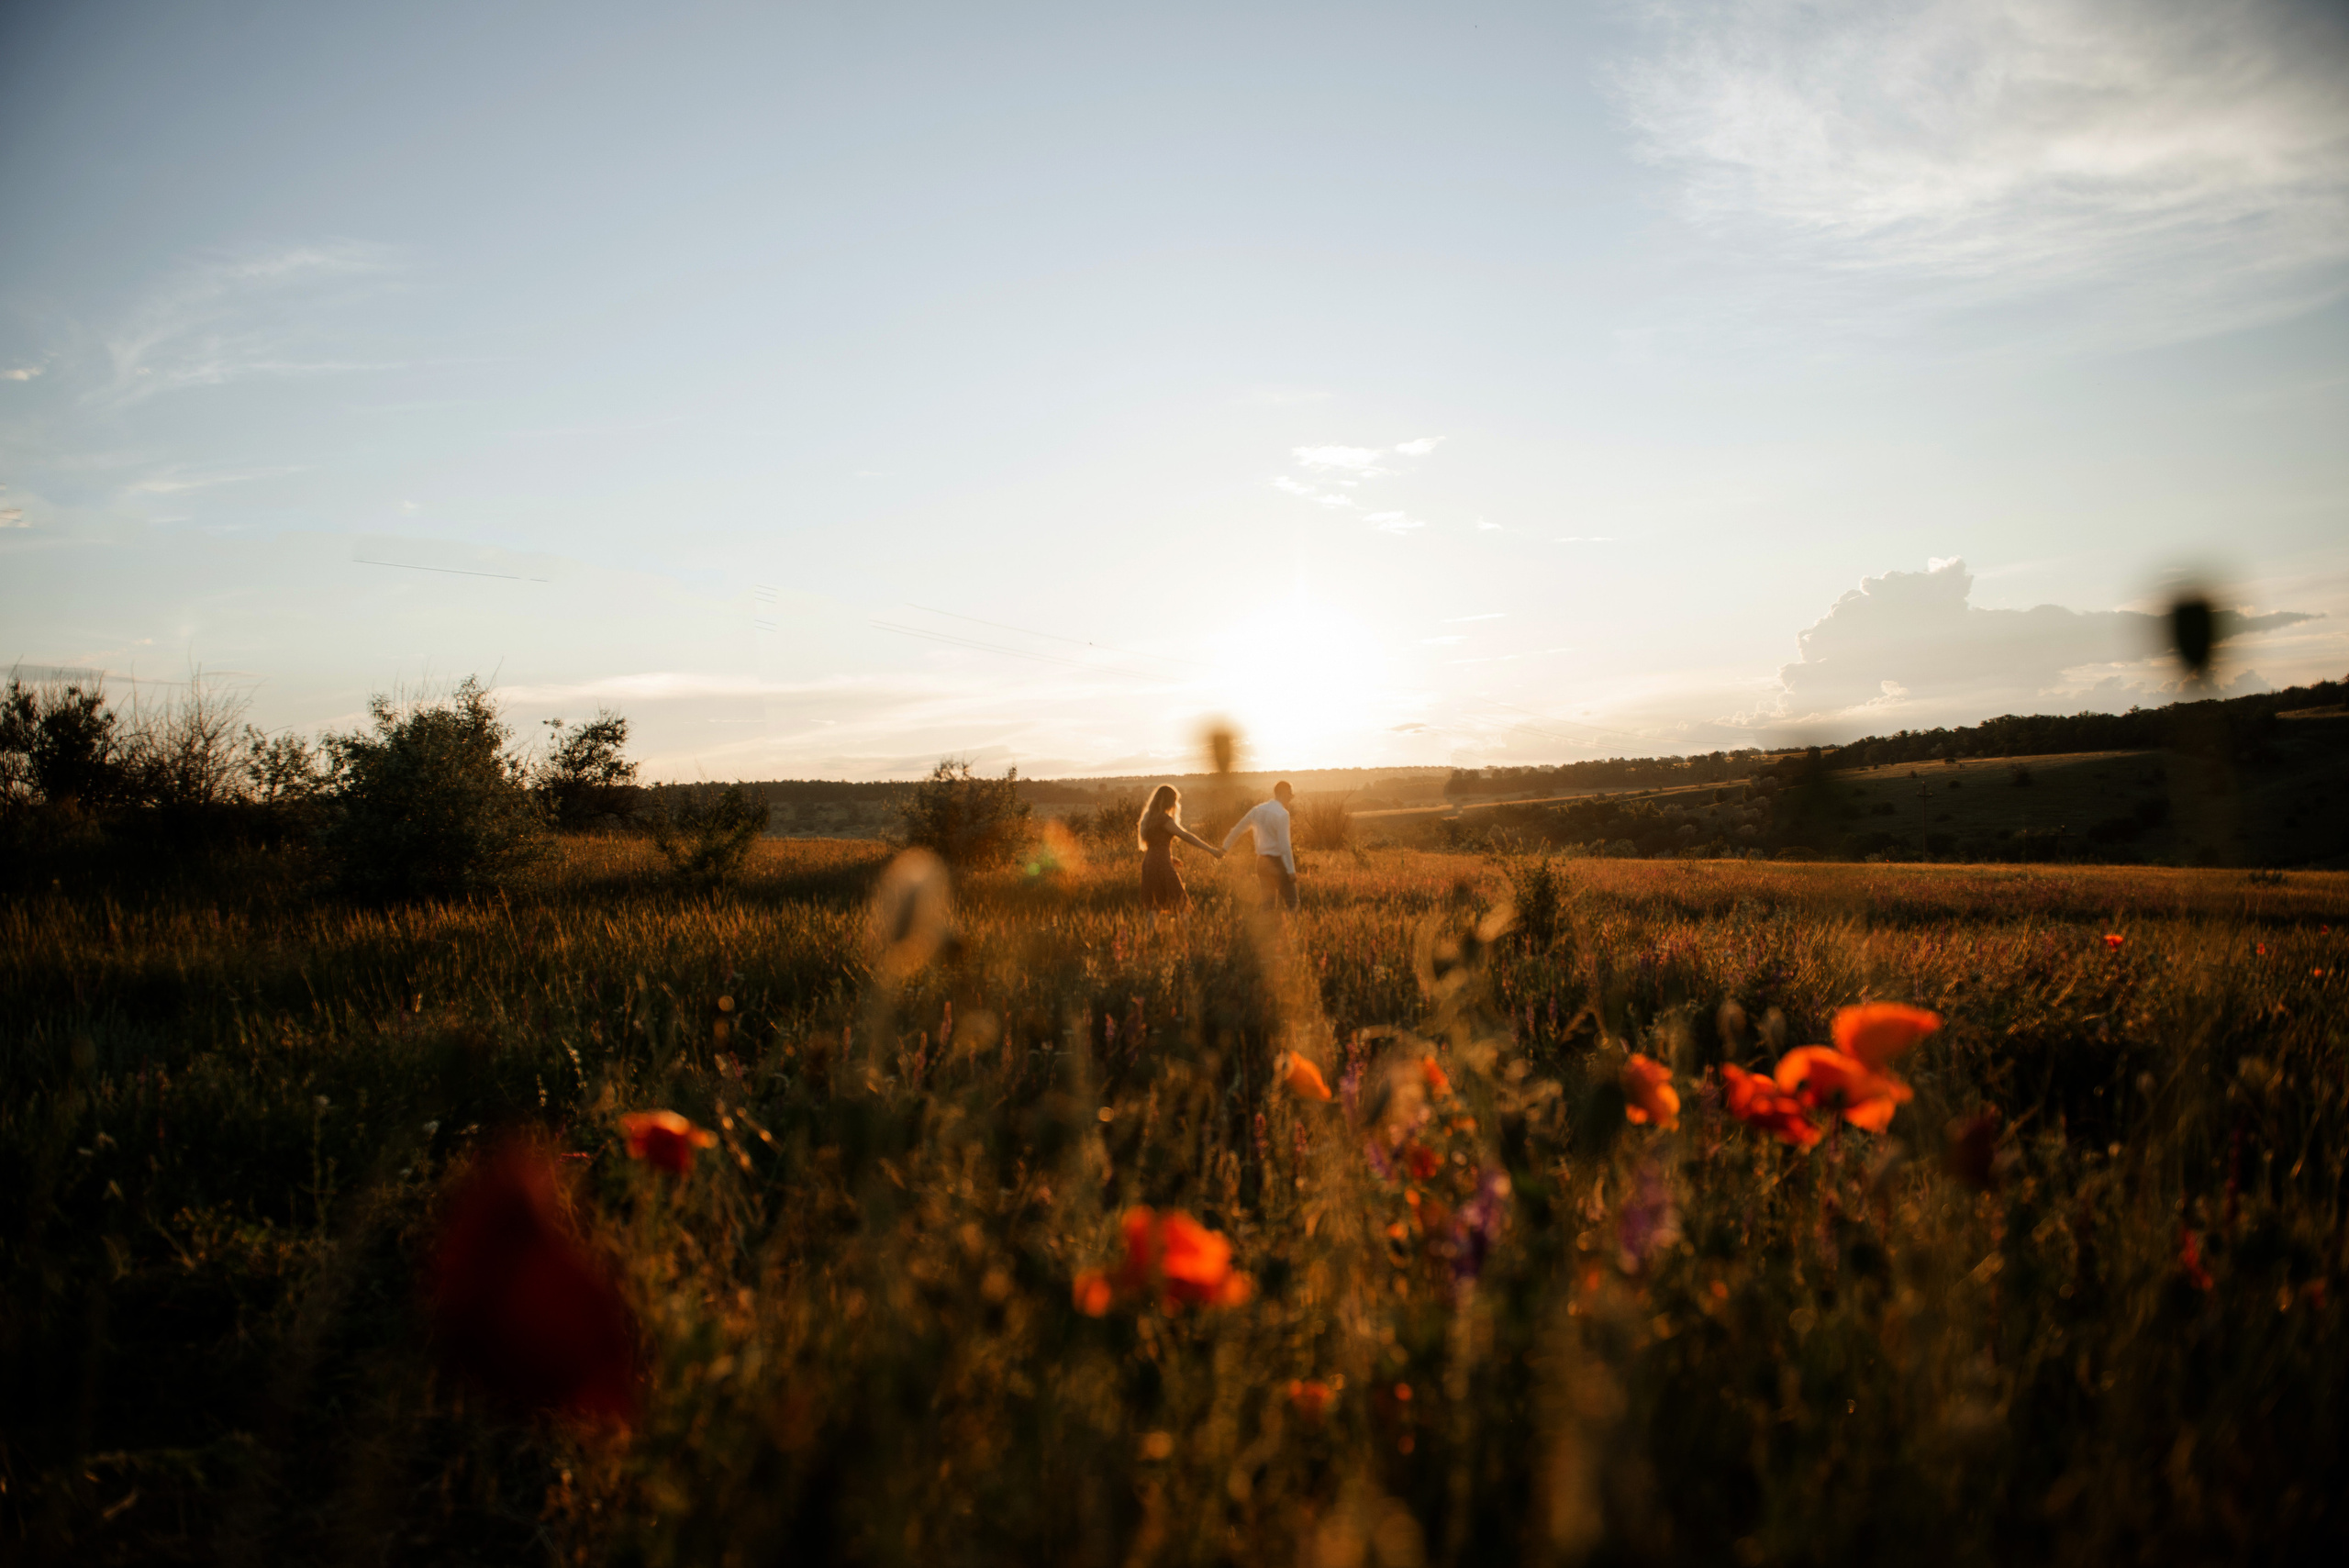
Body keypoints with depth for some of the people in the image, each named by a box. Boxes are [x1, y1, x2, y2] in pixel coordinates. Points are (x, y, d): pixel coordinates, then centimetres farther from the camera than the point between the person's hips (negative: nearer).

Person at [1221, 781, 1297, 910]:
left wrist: (1225, 847, 30)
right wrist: (1291, 870, -17)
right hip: (1277, 861, -7)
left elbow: (1238, 828, 17)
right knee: (1291, 903, 0)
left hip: (1261, 861, 7)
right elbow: (1284, 845, -19)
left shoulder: (1259, 809, 7)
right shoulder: (1282, 814, -14)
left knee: (1269, 902, 13)